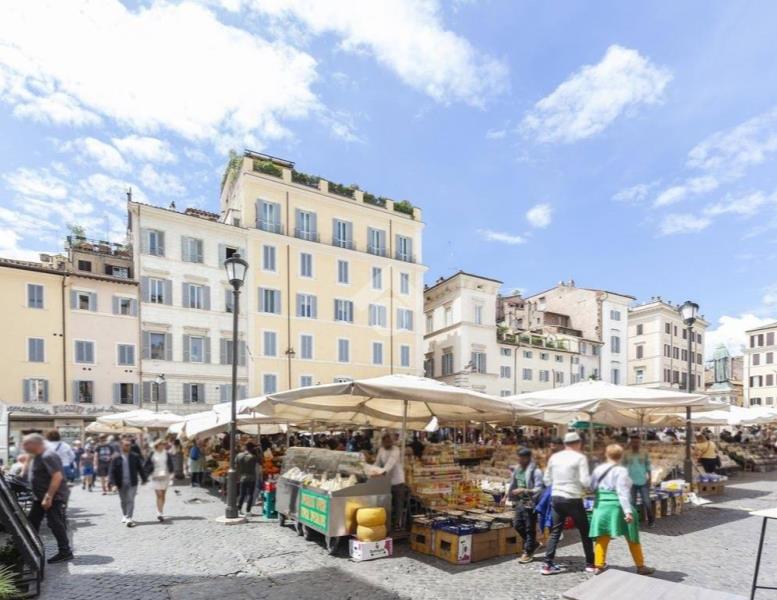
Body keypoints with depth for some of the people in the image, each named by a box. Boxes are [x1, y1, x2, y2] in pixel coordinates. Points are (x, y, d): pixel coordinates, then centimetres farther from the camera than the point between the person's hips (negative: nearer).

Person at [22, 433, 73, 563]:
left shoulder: (48, 456, -22)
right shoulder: (38, 455, 11)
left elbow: (58, 476, -29)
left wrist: (49, 497, -28)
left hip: (54, 497, -11)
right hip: (40, 497, 11)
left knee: (55, 524, -4)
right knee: (32, 523, 18)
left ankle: (65, 552, 5)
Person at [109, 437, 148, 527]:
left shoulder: (135, 456, -1)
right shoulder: (116, 458, -3)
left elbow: (140, 468, 5)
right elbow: (112, 471, -4)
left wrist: (144, 479, 6)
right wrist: (114, 483, -13)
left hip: (132, 483, -1)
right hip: (121, 483, 1)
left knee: (130, 500, -7)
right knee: (123, 501, 16)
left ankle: (129, 518, -6)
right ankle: (124, 516, 36)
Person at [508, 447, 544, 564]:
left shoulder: (535, 471, -16)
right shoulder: (517, 469, 6)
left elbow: (539, 489, -21)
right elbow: (513, 484, 18)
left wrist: (524, 490, -30)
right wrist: (508, 495, 17)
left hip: (530, 503, -7)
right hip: (520, 502, 8)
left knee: (530, 528, 3)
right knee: (517, 525, 12)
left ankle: (528, 553, 18)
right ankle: (532, 543, 34)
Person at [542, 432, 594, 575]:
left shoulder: (554, 457, 6)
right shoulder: (580, 457, -8)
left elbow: (547, 480, 10)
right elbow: (585, 481, -14)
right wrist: (590, 481, 7)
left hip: (556, 498, 4)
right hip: (573, 499, -4)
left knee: (555, 532, 11)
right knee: (584, 531, 15)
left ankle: (547, 565, 8)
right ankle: (590, 564, 25)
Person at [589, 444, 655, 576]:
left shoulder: (598, 469, 6)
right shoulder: (621, 471, -11)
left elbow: (592, 487, 8)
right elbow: (623, 492, -19)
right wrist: (628, 511, -22)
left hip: (601, 506, 5)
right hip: (617, 507, -4)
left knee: (602, 538, 9)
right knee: (632, 539, 14)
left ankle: (598, 566, 6)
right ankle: (640, 566, 25)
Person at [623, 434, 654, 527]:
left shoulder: (644, 454, 2)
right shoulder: (626, 455, 0)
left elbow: (648, 467, 5)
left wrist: (649, 479, -2)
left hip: (643, 482, 0)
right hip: (631, 482, 0)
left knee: (646, 502, 1)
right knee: (632, 503, 4)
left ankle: (651, 520, 20)